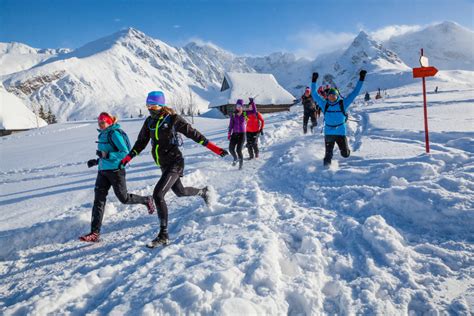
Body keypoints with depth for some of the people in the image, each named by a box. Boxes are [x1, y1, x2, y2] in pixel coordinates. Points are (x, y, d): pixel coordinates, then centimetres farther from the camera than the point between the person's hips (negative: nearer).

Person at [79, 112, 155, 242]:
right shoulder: (102, 134, 14)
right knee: (98, 200, -1)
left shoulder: (115, 133, -13)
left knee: (124, 198, 5)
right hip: (103, 171, 8)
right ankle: (95, 233, -1)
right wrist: (97, 161, 13)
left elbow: (125, 153, -20)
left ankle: (147, 200, 31)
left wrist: (106, 155, -26)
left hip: (115, 170, -8)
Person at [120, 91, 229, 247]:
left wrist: (213, 148, -16)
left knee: (158, 194, -19)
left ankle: (163, 235, -10)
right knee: (179, 191, 24)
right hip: (163, 164, 7)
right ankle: (203, 191, 54)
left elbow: (193, 133, -12)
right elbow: (141, 142, 14)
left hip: (174, 163, -7)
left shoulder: (173, 119, -13)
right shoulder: (149, 121, 4)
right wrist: (128, 157, 7)